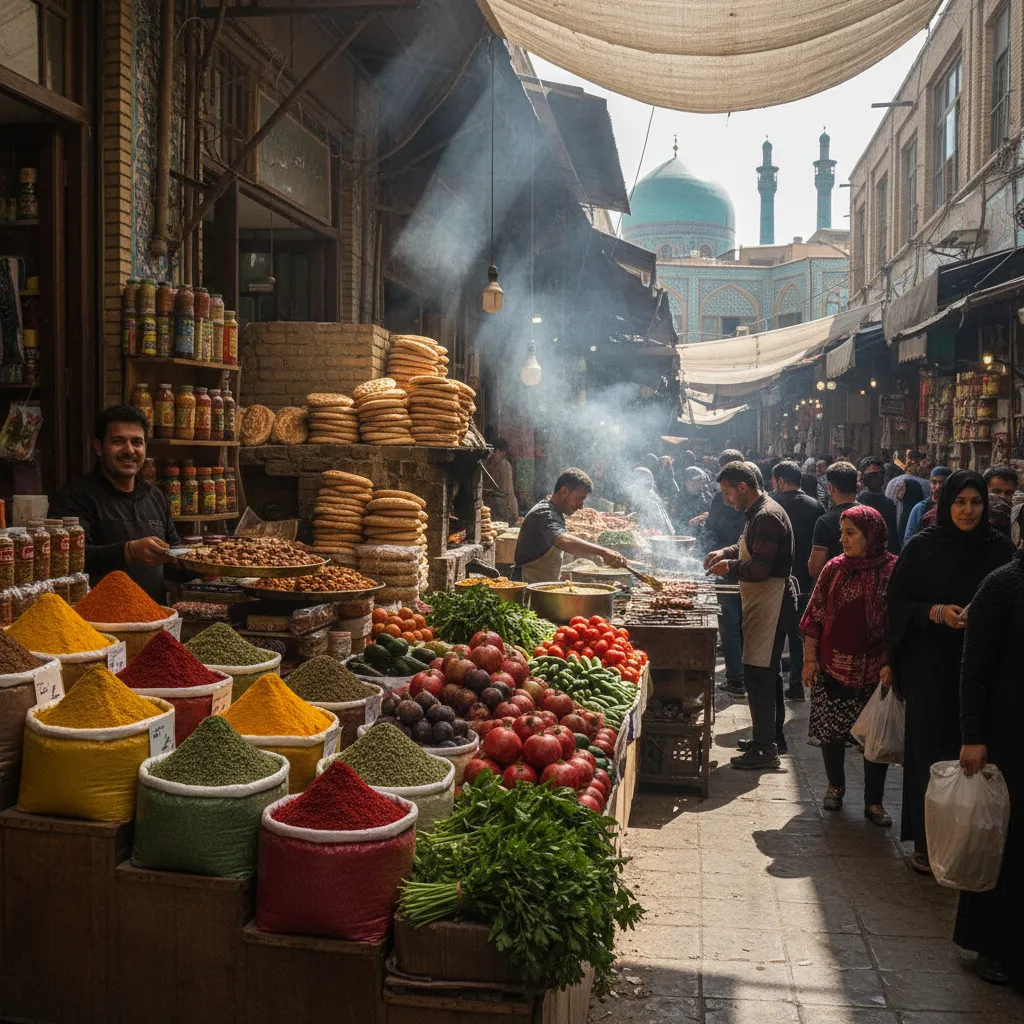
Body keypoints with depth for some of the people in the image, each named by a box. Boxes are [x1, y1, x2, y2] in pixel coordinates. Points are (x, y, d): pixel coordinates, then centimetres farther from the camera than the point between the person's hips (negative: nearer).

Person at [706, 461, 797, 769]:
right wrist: (726, 552, 13)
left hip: (771, 602, -11)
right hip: (764, 602, 11)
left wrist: (730, 566, -9)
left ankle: (765, 748, -2)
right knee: (767, 672, 18)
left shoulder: (767, 516, -20)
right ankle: (773, 738, 29)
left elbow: (759, 569, -25)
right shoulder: (759, 512, 14)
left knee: (758, 674, -7)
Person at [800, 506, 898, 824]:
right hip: (833, 666, 2)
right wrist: (810, 658, 2)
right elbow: (814, 616, 6)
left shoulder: (894, 570, -5)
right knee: (830, 730, 9)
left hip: (875, 670, -2)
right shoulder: (835, 568, 3)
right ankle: (835, 785, 32)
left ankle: (874, 801, 18)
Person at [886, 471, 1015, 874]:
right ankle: (926, 843, 13)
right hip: (930, 668, -1)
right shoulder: (921, 547, -2)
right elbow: (897, 602, -1)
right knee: (930, 749, 2)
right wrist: (936, 612, -17)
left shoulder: (1000, 549, 2)